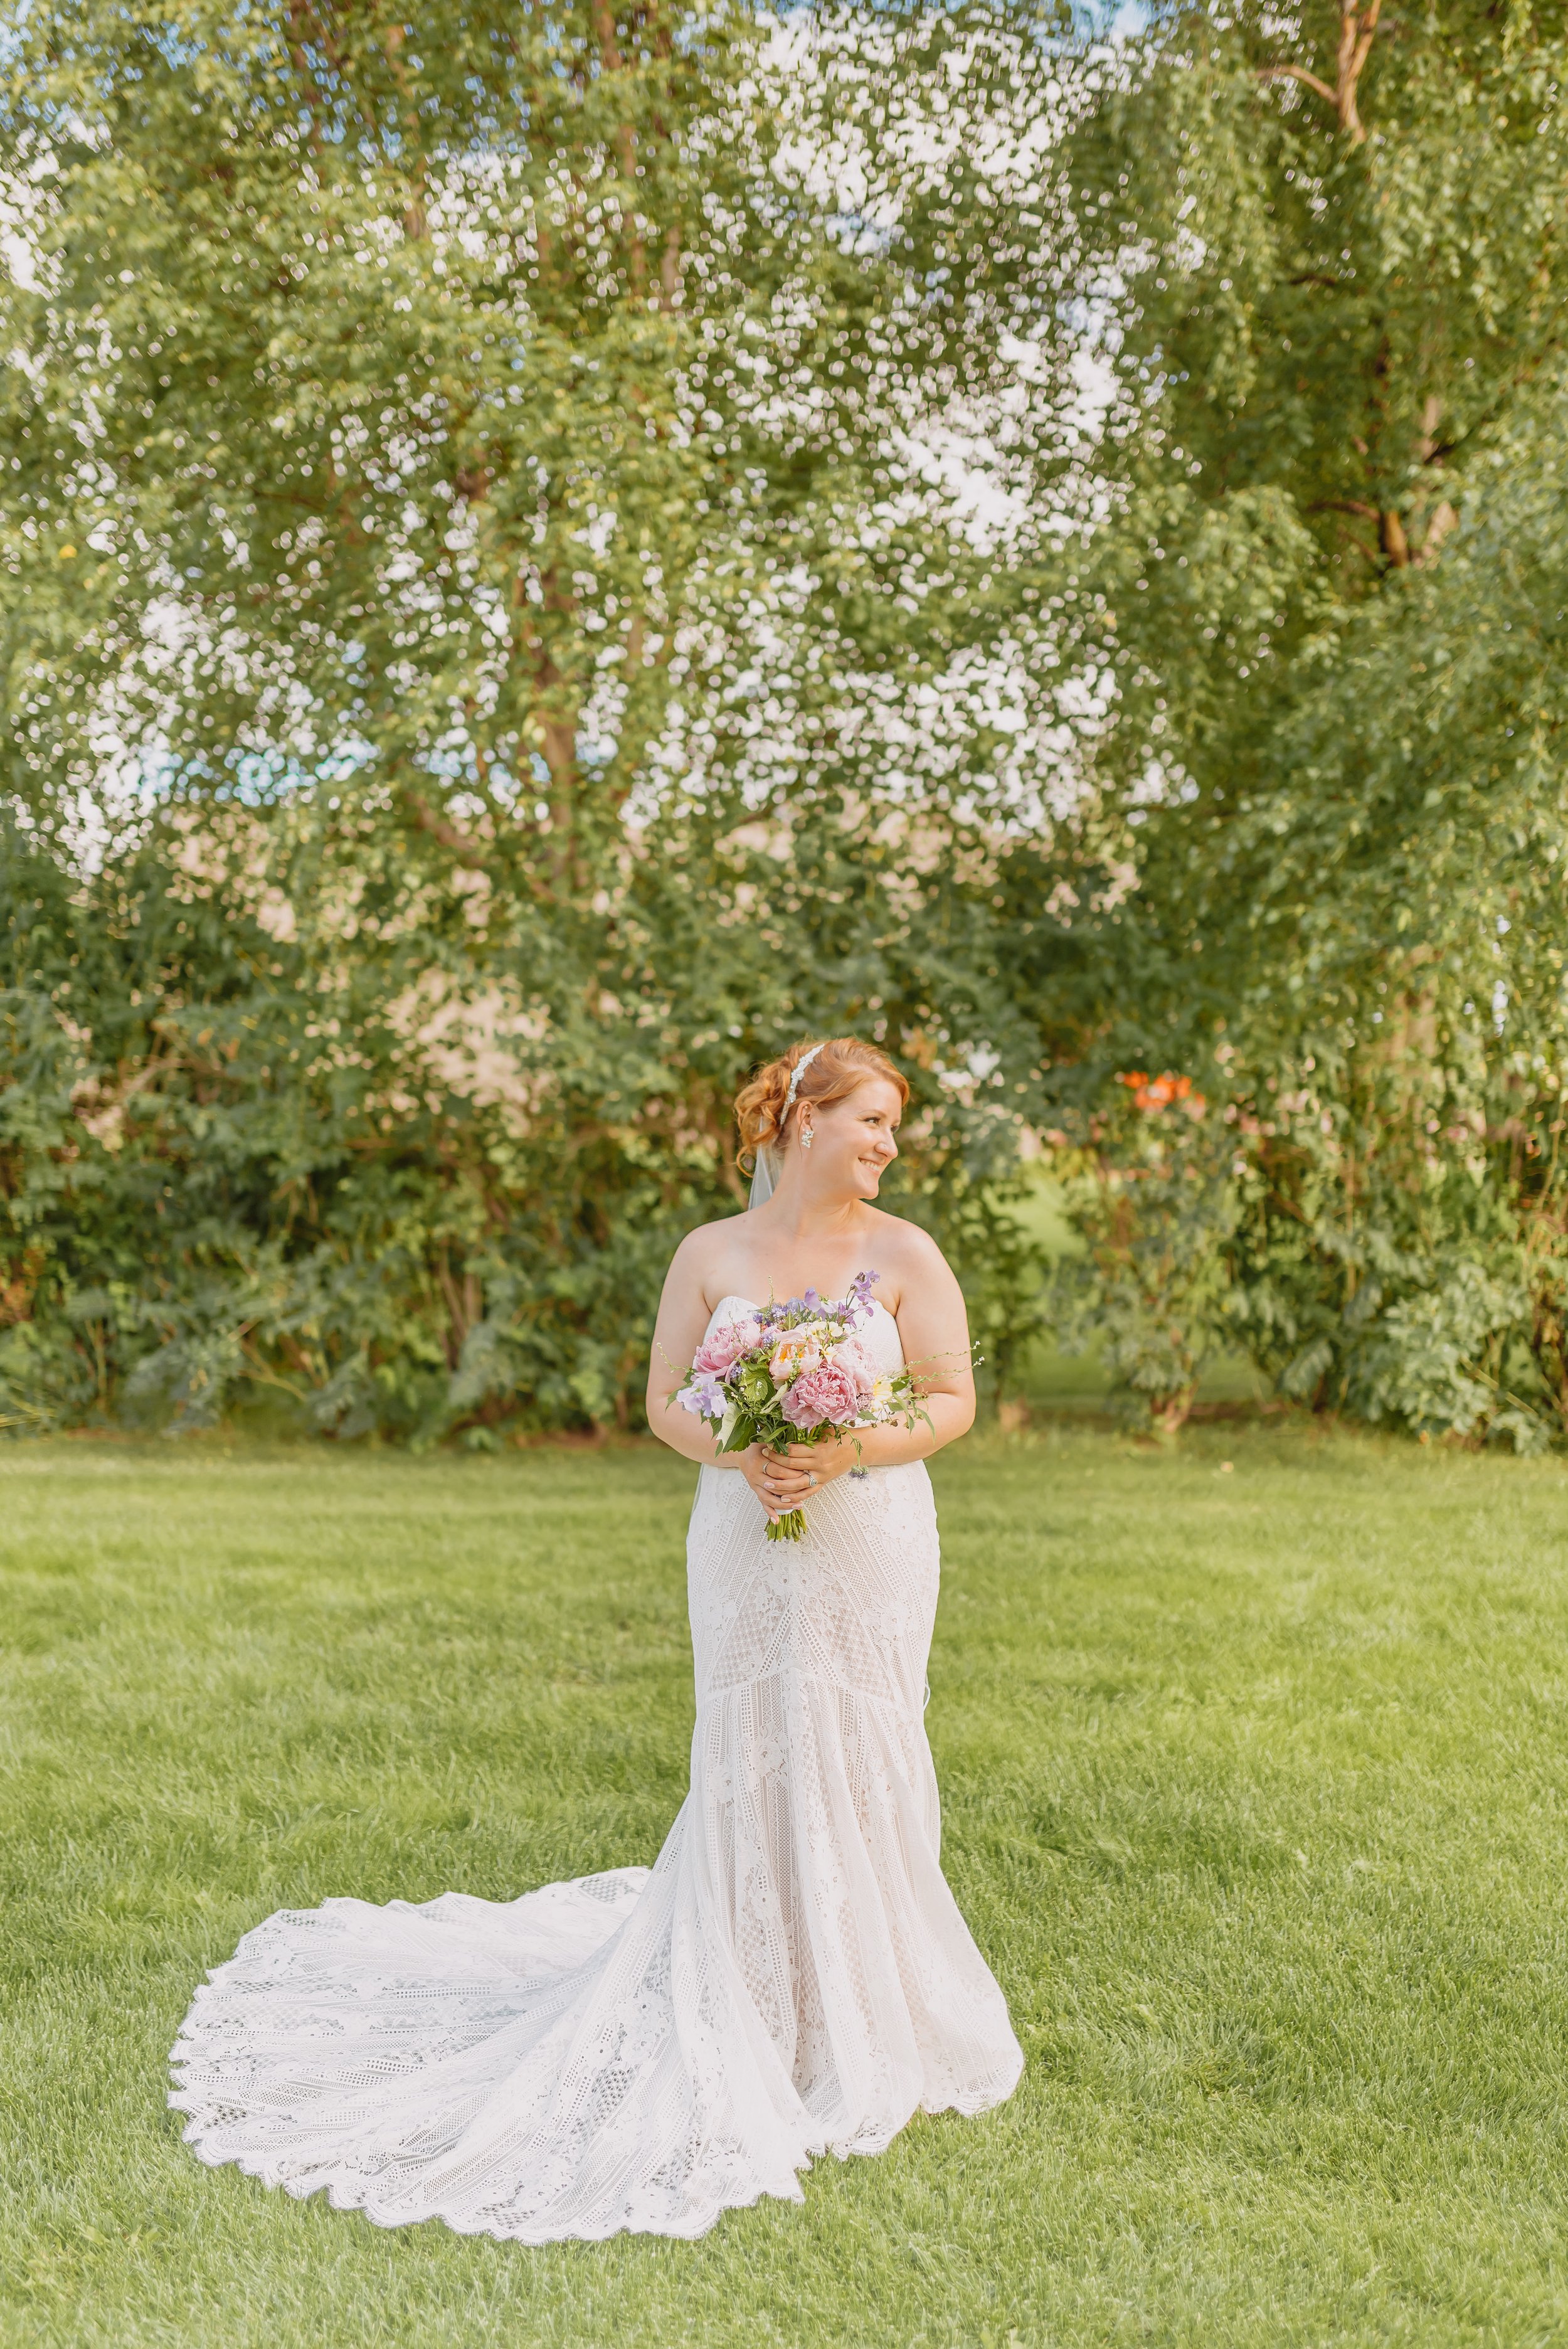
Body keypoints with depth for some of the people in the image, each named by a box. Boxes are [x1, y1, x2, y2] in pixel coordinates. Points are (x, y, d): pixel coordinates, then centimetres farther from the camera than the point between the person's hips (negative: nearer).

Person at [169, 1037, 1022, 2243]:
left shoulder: (905, 1253, 0)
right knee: (750, 1761, 4)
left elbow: (954, 1399, -2)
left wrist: (845, 1454, -17)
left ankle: (862, 2009, 23)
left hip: (871, 1544, 0)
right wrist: (743, 1457, -15)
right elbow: (666, 1404, 4)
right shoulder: (712, 1256, 2)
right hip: (747, 1545, 0)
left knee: (858, 1762, 5)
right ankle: (762, 2002, 21)